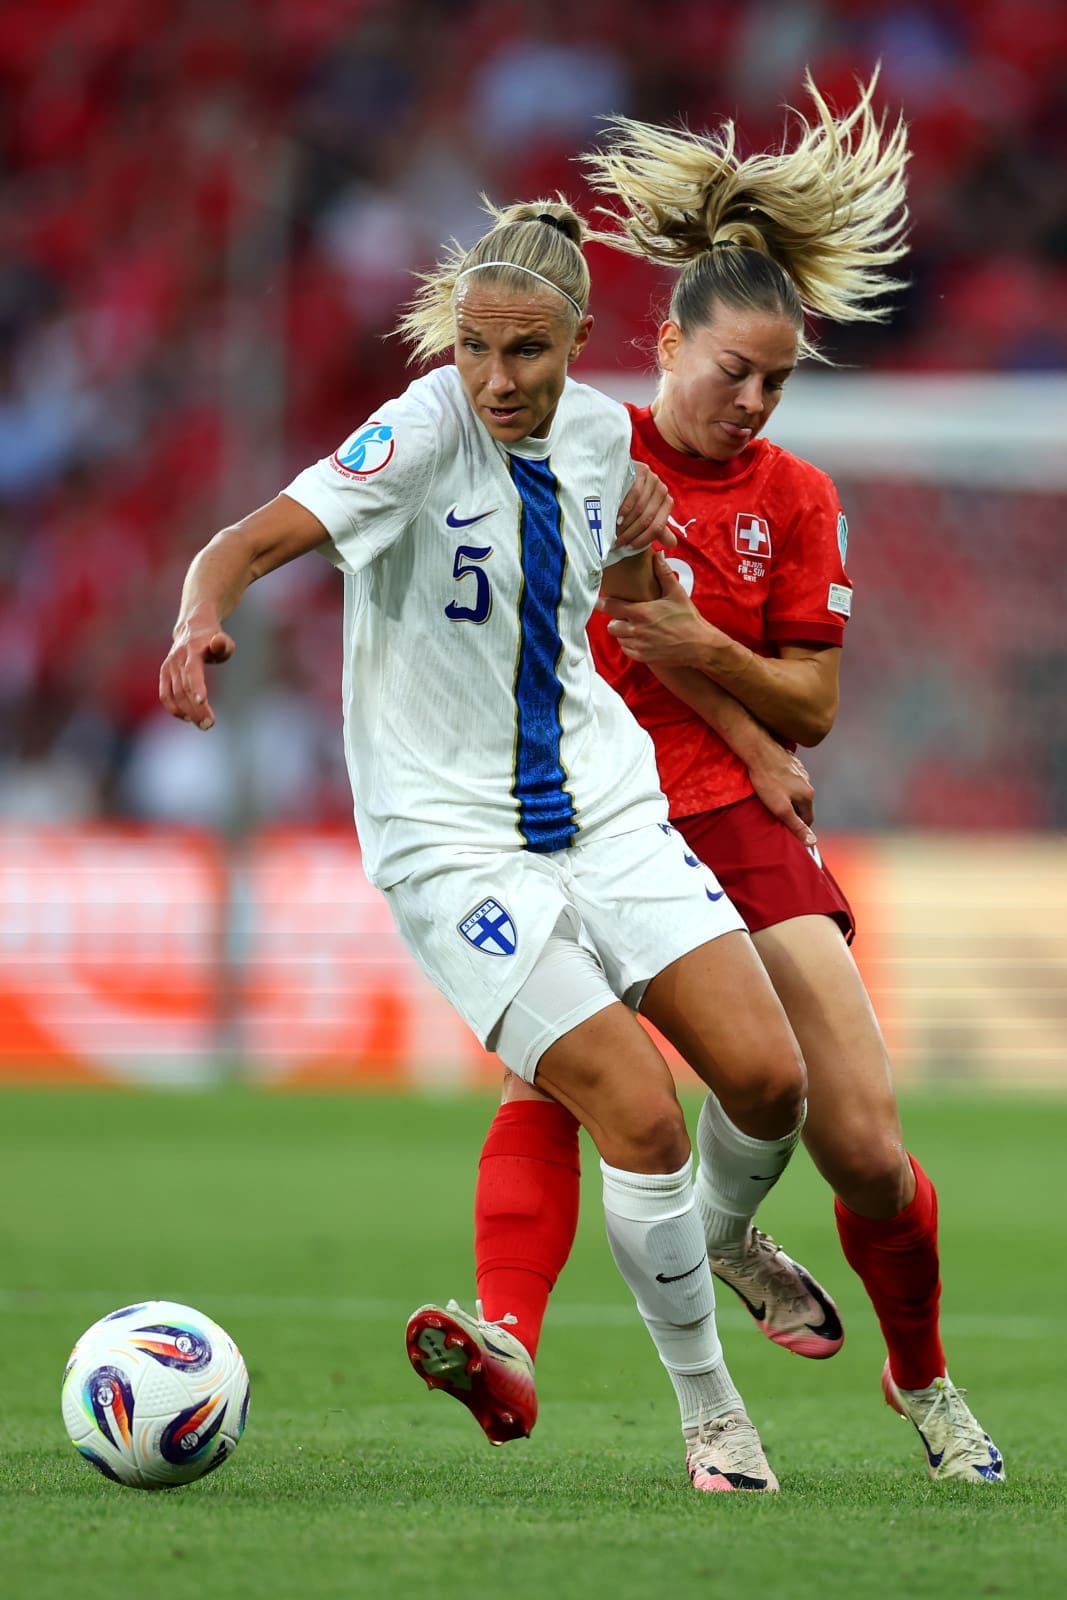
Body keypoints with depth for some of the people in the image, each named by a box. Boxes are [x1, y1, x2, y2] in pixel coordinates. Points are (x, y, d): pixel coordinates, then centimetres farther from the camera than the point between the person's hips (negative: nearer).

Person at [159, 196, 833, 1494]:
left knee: (767, 1079, -7)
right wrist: (200, 620, -49)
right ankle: (711, 1415, 4)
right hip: (453, 837, -5)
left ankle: (724, 1239, 29)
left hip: (606, 804, 5)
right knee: (642, 1119, -15)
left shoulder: (599, 434, 2)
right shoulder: (426, 431, -16)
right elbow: (256, 537, -31)